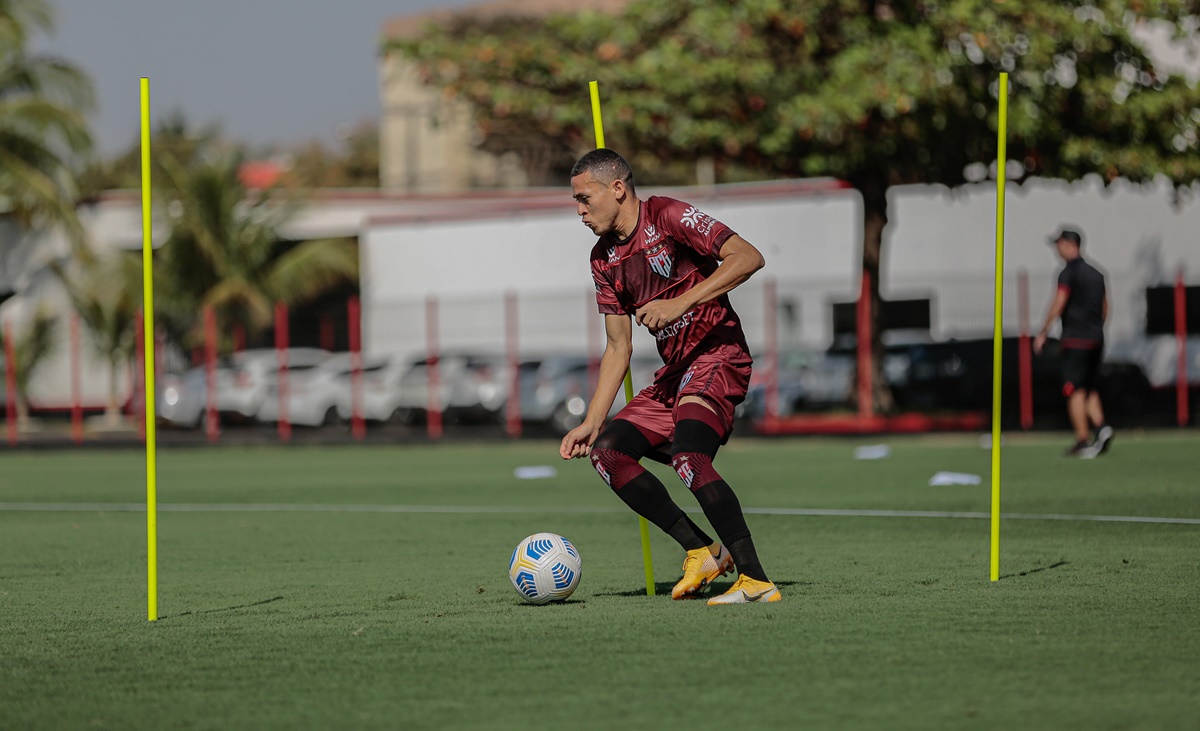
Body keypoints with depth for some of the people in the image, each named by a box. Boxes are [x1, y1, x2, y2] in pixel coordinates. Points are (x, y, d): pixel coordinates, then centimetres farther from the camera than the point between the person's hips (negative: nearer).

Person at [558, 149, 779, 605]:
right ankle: (703, 551, 0)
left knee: (688, 456, -30)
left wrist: (680, 302, -26)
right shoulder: (604, 259, 13)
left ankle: (756, 580, -30)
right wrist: (592, 422, 9)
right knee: (606, 451, 0)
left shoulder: (667, 216, -10)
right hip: (674, 373, 9)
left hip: (716, 352, -9)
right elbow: (619, 348, 17)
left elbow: (748, 258, -20)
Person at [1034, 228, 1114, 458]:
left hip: (1076, 340, -8)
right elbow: (1105, 308, 20)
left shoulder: (1069, 273, -8)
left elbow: (1058, 305, -14)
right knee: (1090, 389, 14)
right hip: (1096, 339, 8)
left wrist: (1043, 333, -10)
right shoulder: (1095, 273, 16)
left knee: (1075, 390, -5)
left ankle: (1083, 440, -9)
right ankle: (1100, 427, -5)